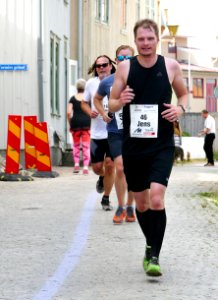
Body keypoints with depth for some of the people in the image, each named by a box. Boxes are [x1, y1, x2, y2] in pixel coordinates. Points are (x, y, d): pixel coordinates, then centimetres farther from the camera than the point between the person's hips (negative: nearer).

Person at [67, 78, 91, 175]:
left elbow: (68, 113, -4)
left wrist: (70, 124, 6)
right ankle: (85, 167, -7)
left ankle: (76, 164, 10)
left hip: (75, 122, 1)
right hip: (86, 122, -1)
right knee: (86, 146, 0)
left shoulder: (73, 99, 4)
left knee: (76, 145, 18)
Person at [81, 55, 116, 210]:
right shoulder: (91, 83, 4)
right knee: (97, 167, 4)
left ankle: (106, 198, 11)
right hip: (97, 132, 3)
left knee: (110, 165, -5)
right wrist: (90, 112, -5)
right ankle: (102, 178, 41)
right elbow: (84, 103, 17)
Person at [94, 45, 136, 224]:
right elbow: (97, 99, 21)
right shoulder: (107, 82, 2)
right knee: (120, 168, -11)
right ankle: (121, 207, 3)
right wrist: (103, 114, 5)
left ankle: (130, 207, 21)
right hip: (115, 131, 0)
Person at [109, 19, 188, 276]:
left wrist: (181, 108, -8)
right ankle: (151, 246, 34)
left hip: (162, 146, -2)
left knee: (156, 199, -19)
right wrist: (120, 101, -17)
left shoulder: (171, 66, -1)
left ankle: (153, 256, -11)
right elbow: (111, 104, 6)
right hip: (133, 146, 2)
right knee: (141, 203, 11)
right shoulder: (125, 67, 0)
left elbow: (183, 94, 15)